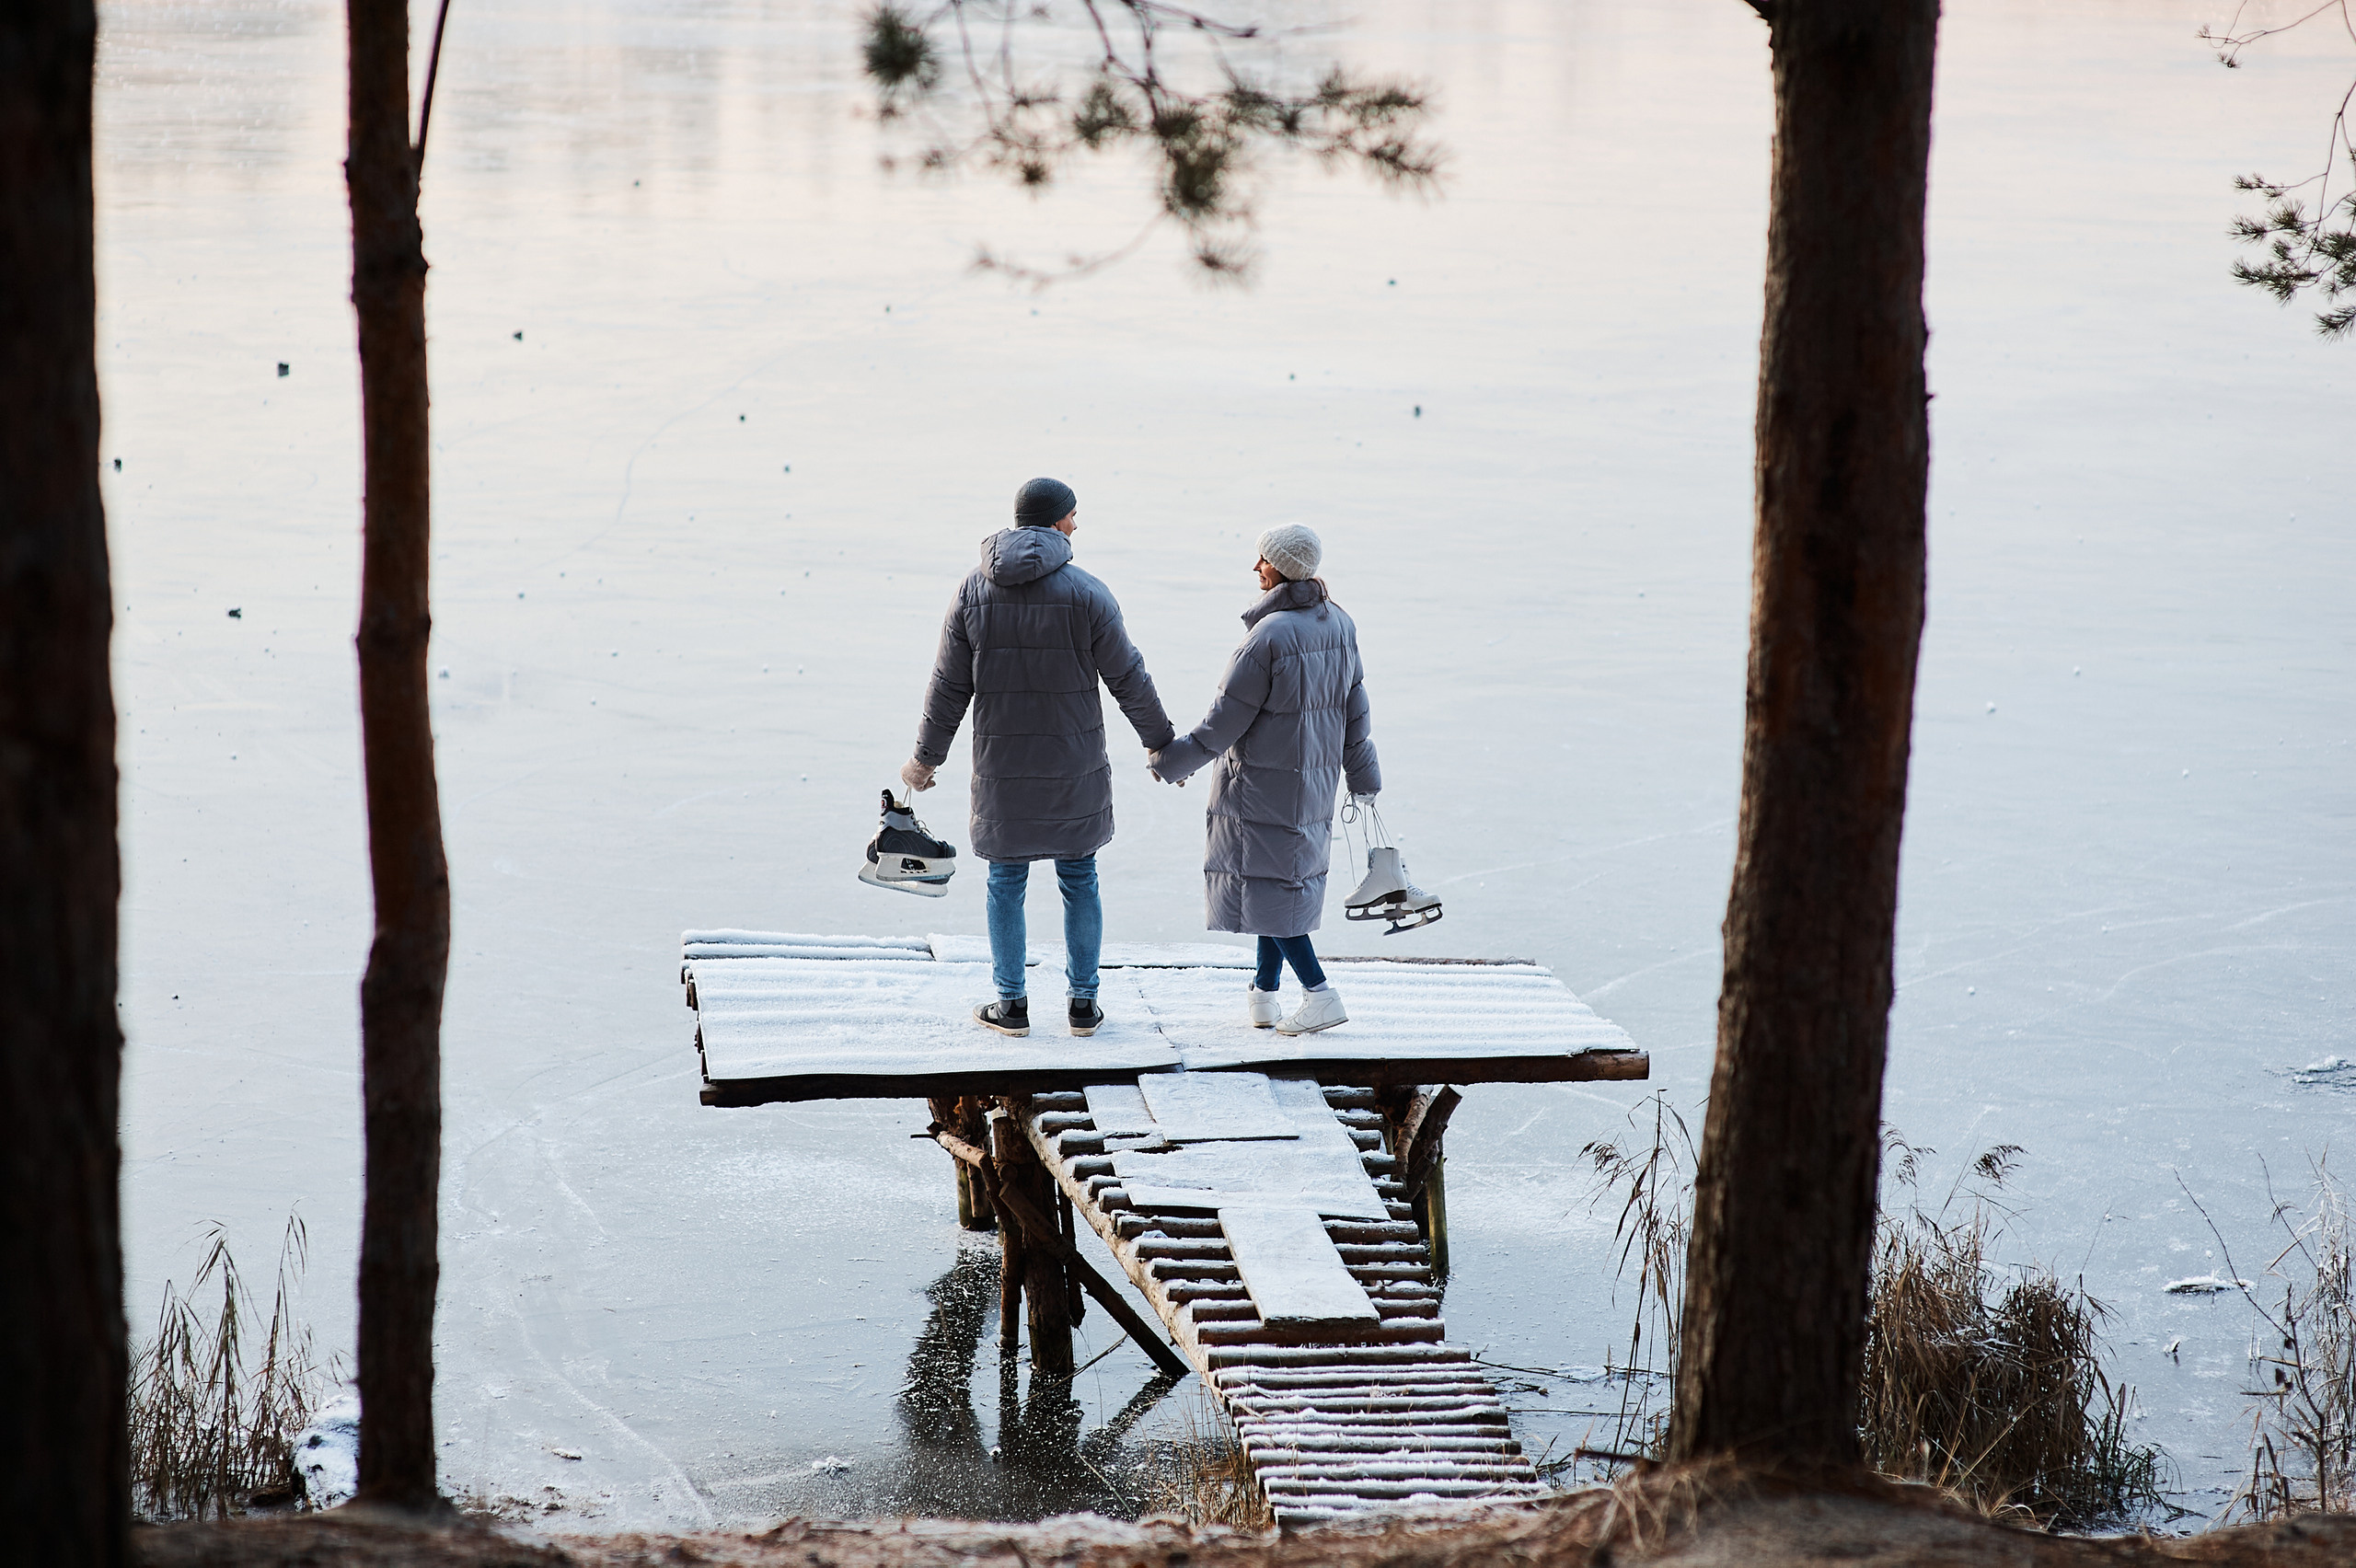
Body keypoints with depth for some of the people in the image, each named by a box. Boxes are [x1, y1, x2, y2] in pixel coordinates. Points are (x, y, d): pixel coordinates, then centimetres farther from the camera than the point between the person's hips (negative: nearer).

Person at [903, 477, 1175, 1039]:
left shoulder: (973, 592, -4)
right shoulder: (1086, 594, -11)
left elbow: (948, 686, 0)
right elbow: (1129, 679, -5)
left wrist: (926, 757, 11)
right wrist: (1162, 744, 9)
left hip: (1001, 768, 1)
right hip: (1074, 767, -1)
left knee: (1006, 882, 12)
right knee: (1079, 879, 11)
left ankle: (1011, 1004, 16)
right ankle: (1083, 1002, 16)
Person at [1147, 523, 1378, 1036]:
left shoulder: (1269, 635, -21)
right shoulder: (1338, 624, 2)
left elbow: (1228, 717, -17)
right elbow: (1355, 706, 9)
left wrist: (1175, 759, -7)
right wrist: (1361, 773, 19)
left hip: (1264, 781, -8)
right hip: (1314, 778, 8)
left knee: (1267, 882, -1)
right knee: (1286, 876, 16)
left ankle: (1319, 993, -8)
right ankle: (1264, 993, 23)